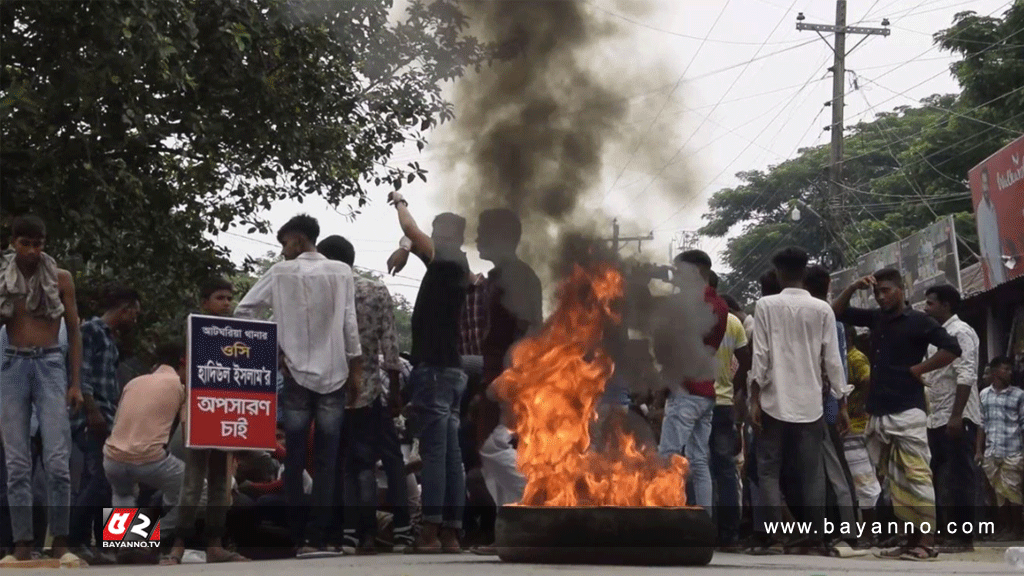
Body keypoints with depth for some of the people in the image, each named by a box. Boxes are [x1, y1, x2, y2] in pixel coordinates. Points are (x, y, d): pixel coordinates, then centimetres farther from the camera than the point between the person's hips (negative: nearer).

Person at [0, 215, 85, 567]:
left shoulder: (60, 279, 5)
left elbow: (74, 333, 7)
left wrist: (76, 383, 0)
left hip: (51, 364, -1)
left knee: (57, 460, -10)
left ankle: (60, 543, -4)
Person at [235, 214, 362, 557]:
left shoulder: (281, 273, 2)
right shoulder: (341, 273, 3)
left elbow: (243, 310, 2)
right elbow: (349, 324, 0)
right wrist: (356, 370, 5)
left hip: (296, 375, 0)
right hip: (333, 375, 0)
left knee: (295, 462, 5)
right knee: (325, 464, 0)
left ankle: (299, 538, 1)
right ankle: (317, 538, -7)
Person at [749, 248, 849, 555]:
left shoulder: (766, 305, -4)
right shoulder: (823, 309, 1)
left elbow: (760, 356, -7)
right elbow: (832, 360, 1)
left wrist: (754, 399, -3)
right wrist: (842, 401, 8)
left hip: (775, 402, -2)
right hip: (810, 403, 2)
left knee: (769, 471, 5)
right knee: (812, 473, 8)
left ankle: (776, 535, -4)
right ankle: (816, 535, 6)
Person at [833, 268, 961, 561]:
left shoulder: (918, 320, -3)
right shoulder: (876, 318, 16)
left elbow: (952, 348, -10)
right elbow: (837, 312, 24)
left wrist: (918, 369, -8)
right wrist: (853, 288, 8)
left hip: (907, 412, -7)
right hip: (879, 414, 7)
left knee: (916, 476, -9)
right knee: (894, 479, 7)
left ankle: (927, 540, -8)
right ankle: (911, 538, 11)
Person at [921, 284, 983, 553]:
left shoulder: (961, 332, -8)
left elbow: (966, 376, -18)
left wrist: (956, 416, -24)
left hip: (957, 419, -9)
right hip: (937, 419, 9)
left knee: (960, 479, -5)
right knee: (932, 478, 8)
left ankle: (964, 538, -1)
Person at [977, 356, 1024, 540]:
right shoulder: (984, 394, 9)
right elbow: (982, 424, 11)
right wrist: (979, 450, 8)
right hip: (991, 453, 3)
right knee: (999, 492, 8)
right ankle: (1005, 528, 17)